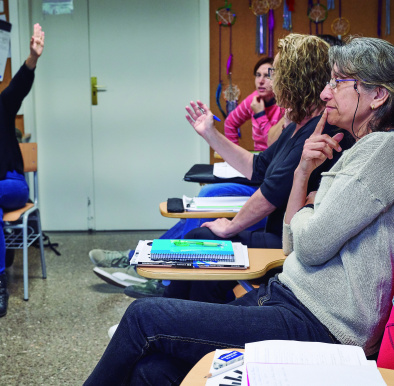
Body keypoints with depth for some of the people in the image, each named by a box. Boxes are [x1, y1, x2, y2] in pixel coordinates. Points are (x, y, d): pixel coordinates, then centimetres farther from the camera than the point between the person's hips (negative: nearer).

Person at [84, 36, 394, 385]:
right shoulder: (354, 153, 18)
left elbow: (310, 248, -17)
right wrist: (303, 171, 2)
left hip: (317, 325, -8)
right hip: (287, 295, 8)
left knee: (145, 316, -10)